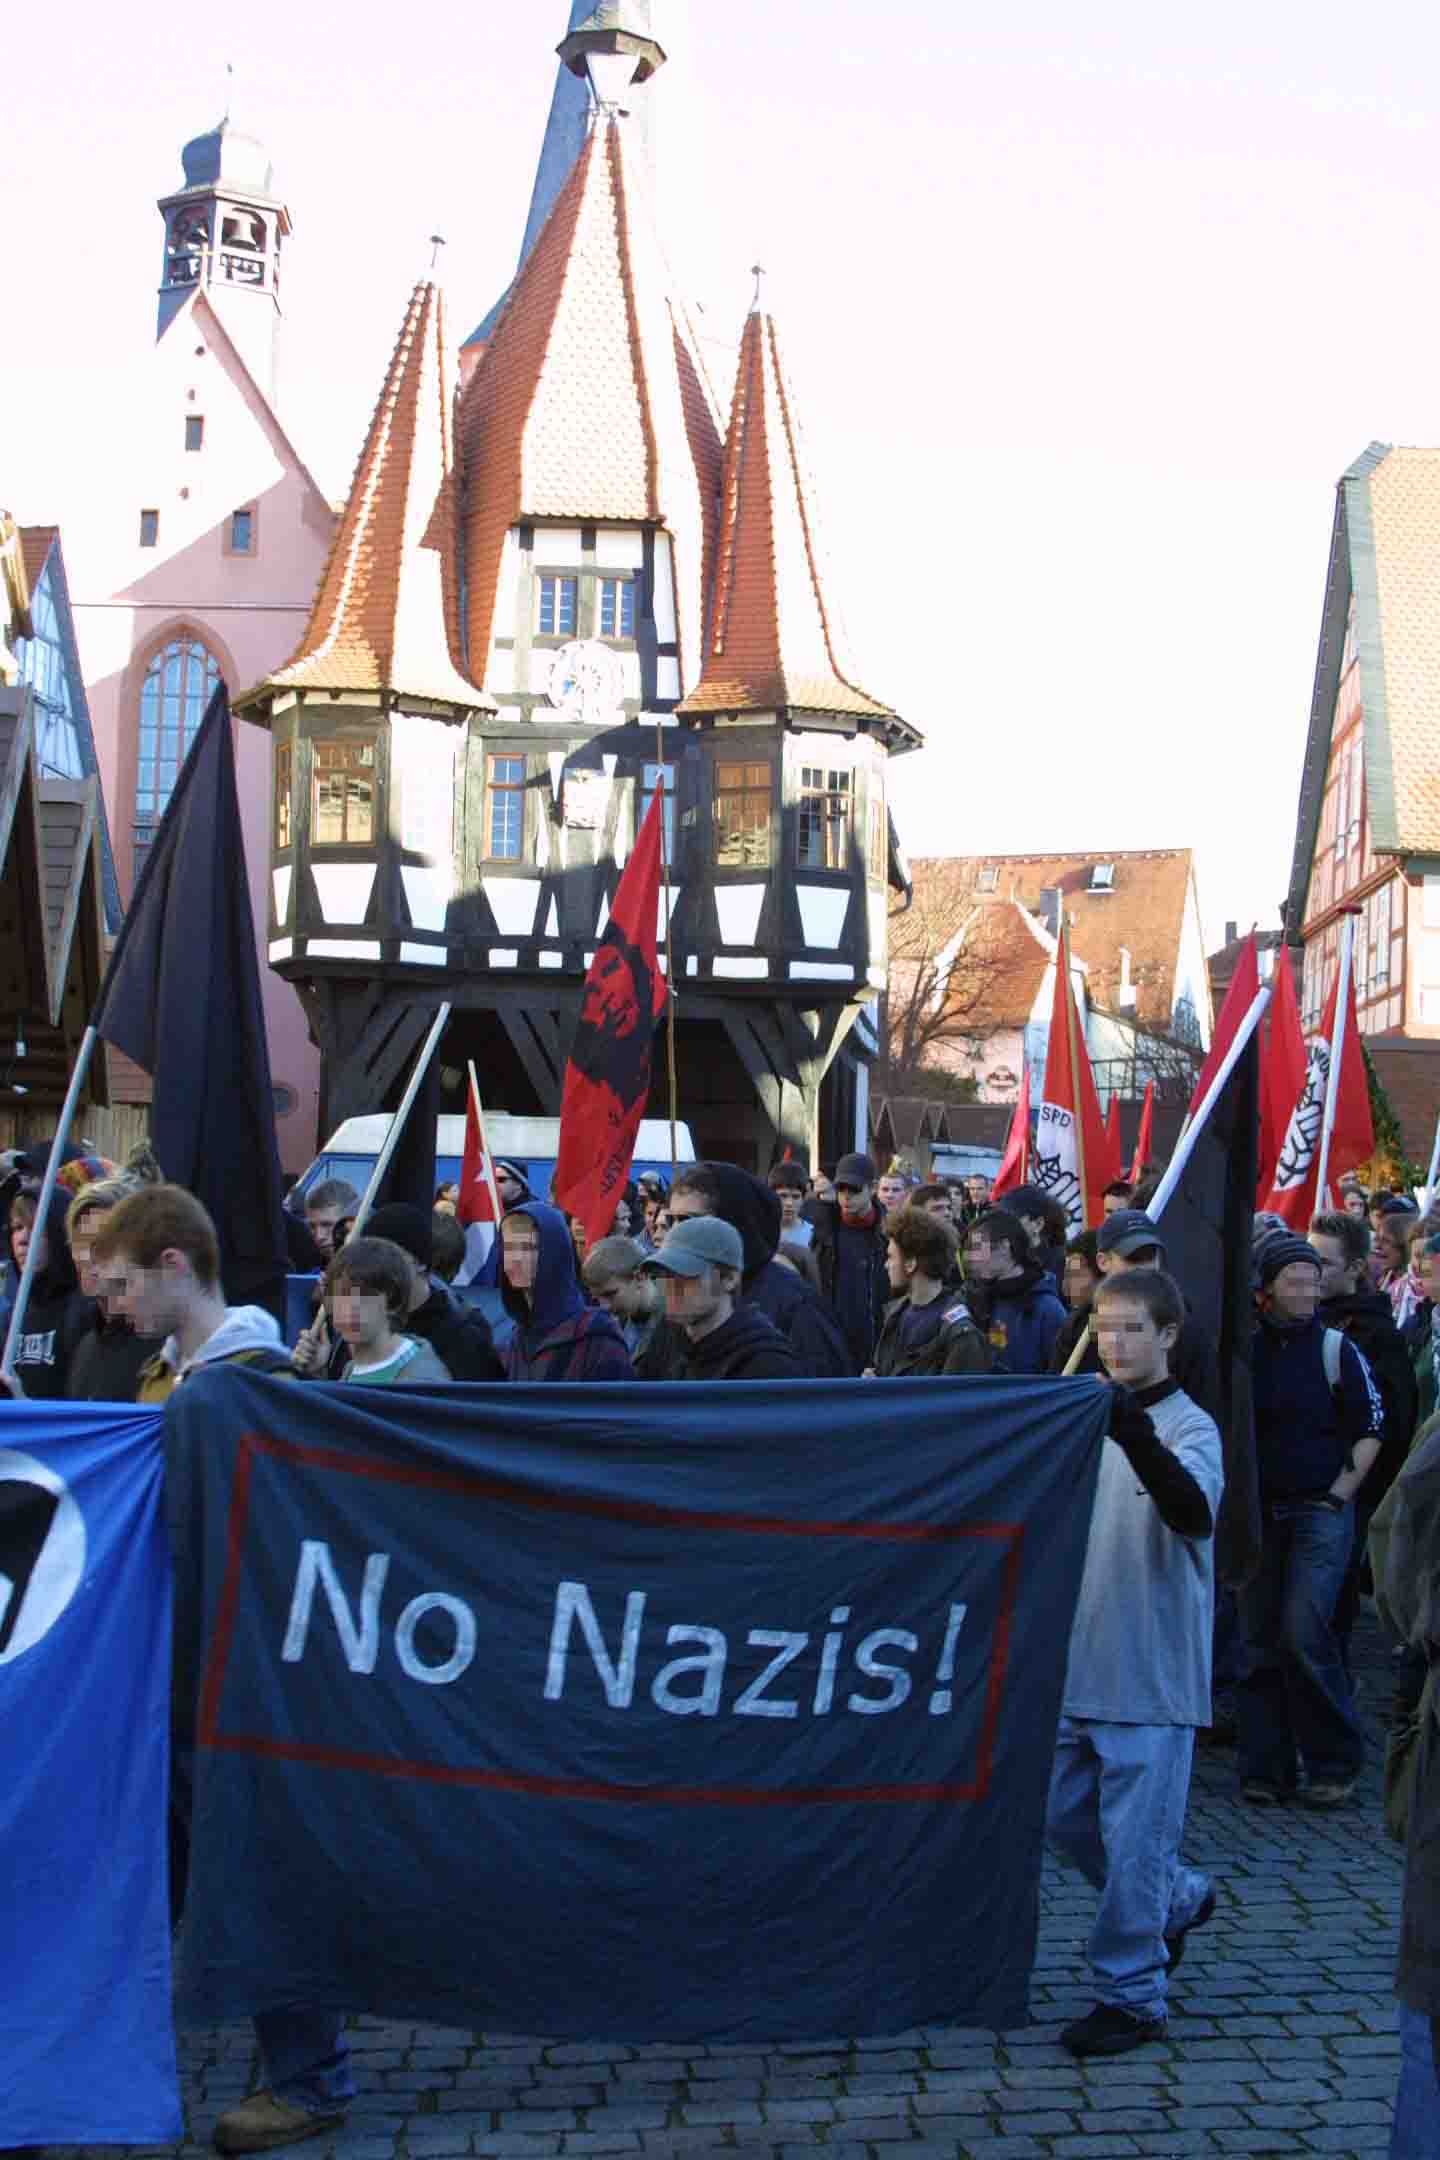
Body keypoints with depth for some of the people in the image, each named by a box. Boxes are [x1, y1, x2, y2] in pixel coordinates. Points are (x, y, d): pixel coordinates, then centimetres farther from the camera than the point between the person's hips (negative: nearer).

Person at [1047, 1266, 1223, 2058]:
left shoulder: (1190, 1427, -11)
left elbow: (1194, 1513, -32)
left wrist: (1136, 1437, -47)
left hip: (1153, 1673, -7)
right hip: (1080, 1665, 7)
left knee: (1134, 1837, -2)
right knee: (1065, 1817, 16)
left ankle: (1131, 1993, 12)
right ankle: (1180, 1900, 36)